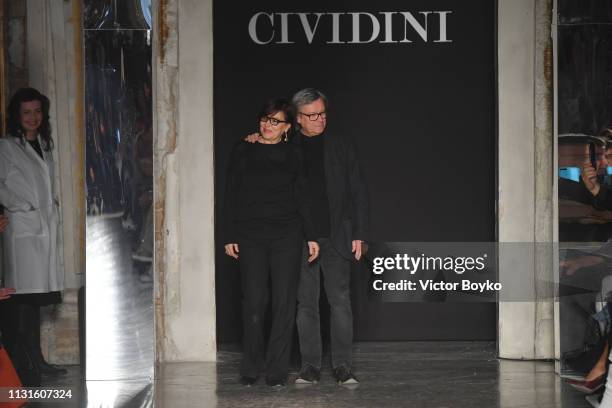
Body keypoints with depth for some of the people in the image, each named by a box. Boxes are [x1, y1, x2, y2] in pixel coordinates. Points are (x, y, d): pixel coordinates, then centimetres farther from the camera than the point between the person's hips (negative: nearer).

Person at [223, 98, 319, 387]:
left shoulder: (293, 155, 7)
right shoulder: (243, 152, 5)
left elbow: (301, 197, 8)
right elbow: (231, 196, 7)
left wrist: (310, 237, 1)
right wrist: (229, 237, 2)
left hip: (286, 235, 1)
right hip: (250, 236, 0)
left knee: (284, 301, -3)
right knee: (254, 300, -4)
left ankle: (277, 371, 4)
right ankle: (250, 370, 7)